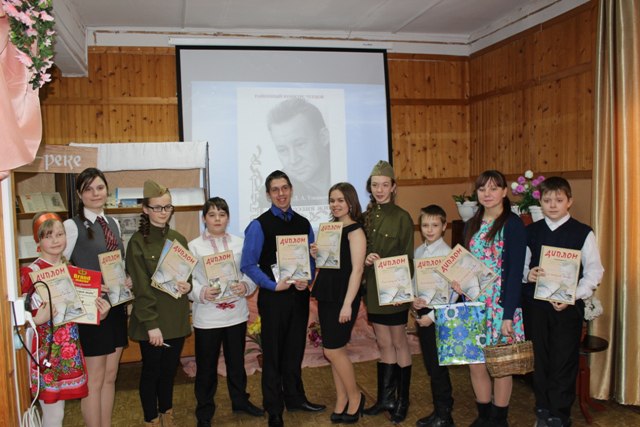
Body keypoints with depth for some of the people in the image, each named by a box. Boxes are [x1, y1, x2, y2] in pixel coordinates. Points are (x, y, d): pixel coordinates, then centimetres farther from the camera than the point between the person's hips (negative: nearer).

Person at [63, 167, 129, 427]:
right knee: (94, 380, 4)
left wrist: (127, 281, 0)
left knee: (110, 376, 14)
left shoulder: (113, 224, 10)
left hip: (116, 306, 6)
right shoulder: (73, 225, -10)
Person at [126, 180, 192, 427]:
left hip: (177, 317, 5)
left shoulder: (179, 239, 6)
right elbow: (141, 288, -13)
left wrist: (188, 285, -8)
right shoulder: (138, 242, -10)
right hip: (151, 319, -5)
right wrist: (151, 324, -17)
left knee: (170, 369, 17)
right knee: (151, 371, 9)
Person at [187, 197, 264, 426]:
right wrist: (202, 293, -26)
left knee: (237, 361, 18)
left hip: (236, 313, 3)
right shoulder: (194, 246, -3)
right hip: (207, 316, -3)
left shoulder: (239, 243, 5)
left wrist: (245, 286, -17)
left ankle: (240, 400, 39)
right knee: (206, 366, 8)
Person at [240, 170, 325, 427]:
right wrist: (273, 285, -15)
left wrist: (306, 280, -8)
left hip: (299, 295, 4)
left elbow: (311, 258, 9)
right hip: (273, 297, -4)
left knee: (295, 350, 17)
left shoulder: (303, 223, 5)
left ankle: (295, 398, 36)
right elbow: (248, 265, -11)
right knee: (273, 353, 8)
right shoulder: (259, 225, -9)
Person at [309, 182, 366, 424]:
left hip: (343, 297, -7)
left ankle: (355, 397, 16)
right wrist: (316, 254, 0)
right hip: (326, 295, 8)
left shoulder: (355, 231, -11)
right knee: (336, 350, 12)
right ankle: (342, 402, 24)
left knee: (332, 350, -4)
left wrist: (347, 304, -20)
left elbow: (357, 269, -17)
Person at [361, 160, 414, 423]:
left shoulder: (401, 217, -9)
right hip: (373, 289, 5)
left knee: (399, 344, 8)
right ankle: (386, 398, 26)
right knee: (384, 344, 14)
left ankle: (402, 401, 21)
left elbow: (408, 259, -8)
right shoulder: (366, 216, 6)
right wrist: (365, 260, -12)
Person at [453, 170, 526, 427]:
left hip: (500, 305, -5)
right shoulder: (472, 225, 10)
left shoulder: (512, 224, -8)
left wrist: (508, 315, -16)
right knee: (475, 363, 9)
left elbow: (515, 271, -12)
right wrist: (458, 282, -4)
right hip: (473, 304, 6)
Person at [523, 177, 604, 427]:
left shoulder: (583, 233, -4)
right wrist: (527, 274, -12)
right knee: (540, 358, 11)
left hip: (568, 306, -3)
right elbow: (521, 264, 10)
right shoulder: (531, 232, 5)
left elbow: (594, 272, -4)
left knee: (564, 360, 3)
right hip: (536, 304, 3)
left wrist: (573, 297, -15)